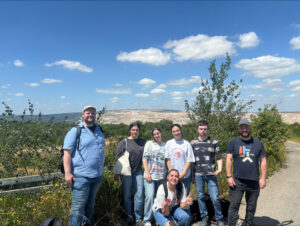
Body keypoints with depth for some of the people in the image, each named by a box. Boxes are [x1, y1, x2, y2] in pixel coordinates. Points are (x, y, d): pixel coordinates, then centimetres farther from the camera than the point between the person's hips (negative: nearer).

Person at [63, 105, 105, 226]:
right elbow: (67, 153, -11)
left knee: (90, 204, 19)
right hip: (81, 176, -6)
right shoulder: (75, 131, -7)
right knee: (78, 206, -1)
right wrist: (67, 173, -18)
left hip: (97, 175, 6)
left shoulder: (99, 130, 12)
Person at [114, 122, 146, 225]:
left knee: (139, 195, 2)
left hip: (138, 171, 2)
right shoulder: (124, 142, -2)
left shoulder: (143, 142, 8)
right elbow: (118, 158, -2)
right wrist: (116, 173, -3)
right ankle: (128, 217, 24)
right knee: (126, 195, 7)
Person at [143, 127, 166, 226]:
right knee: (150, 196, -11)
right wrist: (147, 173, -9)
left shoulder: (165, 145, 10)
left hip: (162, 176, 3)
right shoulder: (149, 144, 4)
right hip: (150, 175, -3)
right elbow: (145, 158, -1)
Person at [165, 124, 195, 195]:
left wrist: (183, 173, -10)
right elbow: (168, 159, 2)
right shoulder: (168, 143, 4)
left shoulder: (187, 144, -1)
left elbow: (189, 160, -2)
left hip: (185, 176, -1)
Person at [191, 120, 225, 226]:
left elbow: (219, 158, 5)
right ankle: (204, 217, 28)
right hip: (198, 175, 2)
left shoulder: (214, 142, 1)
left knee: (215, 198, -1)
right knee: (200, 197, 10)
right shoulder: (193, 143, 4)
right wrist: (192, 175, 8)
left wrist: (219, 169, -12)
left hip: (211, 174, -1)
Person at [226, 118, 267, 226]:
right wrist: (229, 176, -8)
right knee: (234, 205, 0)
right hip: (237, 181, -2)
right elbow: (228, 160, -2)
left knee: (251, 207, 15)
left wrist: (263, 178, 2)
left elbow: (263, 161, 8)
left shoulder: (258, 143, 7)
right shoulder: (233, 142, 1)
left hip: (254, 181, 2)